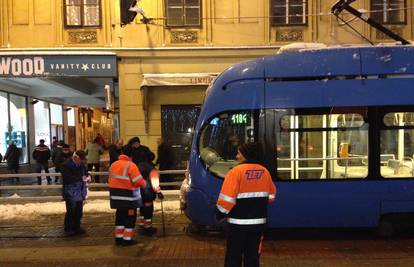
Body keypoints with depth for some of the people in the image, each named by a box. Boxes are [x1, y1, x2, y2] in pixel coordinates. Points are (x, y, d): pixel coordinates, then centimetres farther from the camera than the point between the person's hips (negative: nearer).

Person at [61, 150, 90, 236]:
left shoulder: (81, 164, 5)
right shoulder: (66, 165, -15)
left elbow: (85, 172, 18)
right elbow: (67, 178, -24)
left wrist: (87, 177, -6)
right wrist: (81, 178, -25)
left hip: (80, 192, 7)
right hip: (70, 193, -7)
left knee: (79, 211, 14)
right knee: (71, 211, -1)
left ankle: (77, 227, 28)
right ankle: (68, 229, 15)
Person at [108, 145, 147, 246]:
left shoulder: (114, 164, 6)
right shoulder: (131, 165, -17)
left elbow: (111, 179, 10)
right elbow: (139, 181, -18)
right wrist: (144, 183, 2)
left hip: (116, 195, 7)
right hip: (128, 196, -7)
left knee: (120, 215, 18)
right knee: (130, 217, 6)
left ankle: (119, 237, 24)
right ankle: (127, 239, 9)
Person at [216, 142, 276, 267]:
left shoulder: (236, 171, -14)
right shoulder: (265, 172, 3)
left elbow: (227, 199, -17)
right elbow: (271, 196, 14)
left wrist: (220, 214, -2)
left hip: (238, 223, -5)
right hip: (258, 222, 5)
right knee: (252, 257, 14)